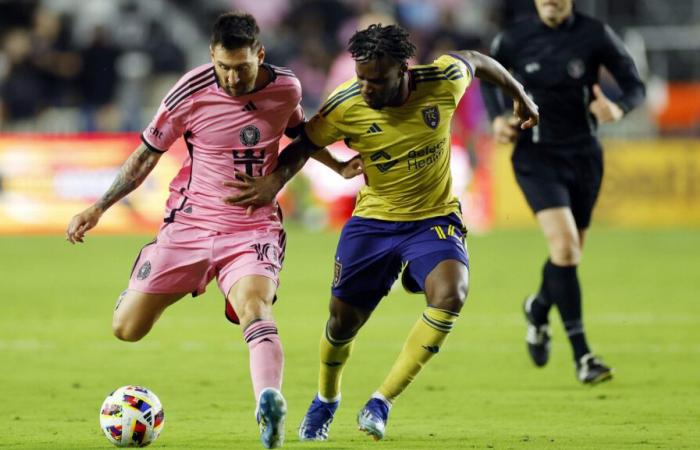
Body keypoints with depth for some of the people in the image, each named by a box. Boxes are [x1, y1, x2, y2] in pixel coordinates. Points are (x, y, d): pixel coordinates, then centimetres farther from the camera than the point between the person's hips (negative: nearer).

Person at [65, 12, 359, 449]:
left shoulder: (286, 88, -5)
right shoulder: (192, 91, -12)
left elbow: (299, 133, 21)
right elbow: (147, 154, 2)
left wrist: (336, 165, 8)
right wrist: (98, 209, 0)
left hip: (255, 228, -1)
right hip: (189, 225, 1)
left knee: (254, 307, -31)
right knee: (127, 328, 1)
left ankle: (270, 404, -53)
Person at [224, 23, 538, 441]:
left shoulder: (443, 82, -19)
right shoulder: (345, 106, -18)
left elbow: (475, 60, 4)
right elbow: (304, 145, -2)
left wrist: (520, 95, 19)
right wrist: (275, 180, -22)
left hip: (434, 217, -1)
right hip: (373, 219, 1)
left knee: (450, 295, -28)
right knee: (344, 319, 6)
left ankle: (382, 403, -17)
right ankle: (325, 401, 41)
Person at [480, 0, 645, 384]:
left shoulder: (596, 36, -8)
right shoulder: (514, 40, -6)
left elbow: (634, 86, -3)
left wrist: (618, 108, -24)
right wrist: (497, 118, -1)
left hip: (584, 156, 2)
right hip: (536, 155, -2)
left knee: (569, 254, 15)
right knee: (564, 245, -19)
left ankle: (538, 309, 49)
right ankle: (581, 355, -17)